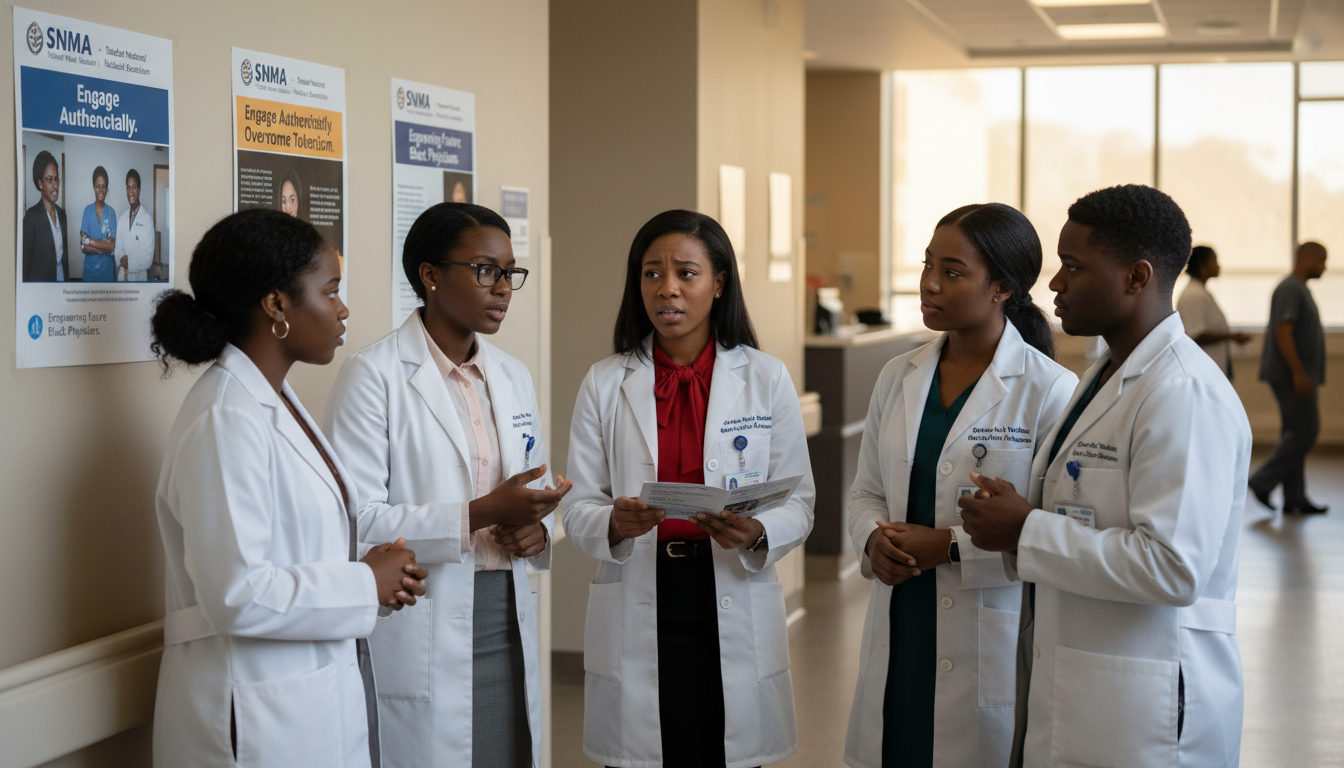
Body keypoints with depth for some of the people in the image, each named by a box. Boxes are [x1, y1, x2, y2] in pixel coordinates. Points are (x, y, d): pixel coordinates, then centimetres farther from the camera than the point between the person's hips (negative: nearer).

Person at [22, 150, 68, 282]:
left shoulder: (62, 214, 10)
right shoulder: (32, 216, -11)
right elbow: (26, 260, -11)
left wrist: (67, 278, 11)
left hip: (62, 277, 6)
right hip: (40, 280, -6)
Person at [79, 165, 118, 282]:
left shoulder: (111, 212, -1)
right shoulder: (88, 210, 0)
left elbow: (112, 246, -11)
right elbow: (83, 247, -7)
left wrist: (89, 241, -15)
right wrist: (104, 247, -16)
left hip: (107, 268, 0)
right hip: (90, 268, 0)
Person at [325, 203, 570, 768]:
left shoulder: (513, 377, 13)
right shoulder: (373, 376, -9)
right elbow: (354, 521, -17)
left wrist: (536, 528, -1)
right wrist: (479, 515, -24)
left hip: (508, 631, 6)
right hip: (422, 645, -6)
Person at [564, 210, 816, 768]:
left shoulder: (766, 379, 3)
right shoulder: (604, 384, 4)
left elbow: (798, 503, 2)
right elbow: (578, 511, 3)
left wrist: (755, 534, -19)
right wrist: (615, 524, -19)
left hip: (733, 610, 0)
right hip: (636, 612, 0)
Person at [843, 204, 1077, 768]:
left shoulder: (1049, 390, -10)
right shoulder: (897, 378, 8)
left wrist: (951, 547, -18)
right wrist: (875, 540, -7)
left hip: (994, 646, -5)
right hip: (899, 636, 5)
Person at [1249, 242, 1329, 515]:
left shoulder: (1298, 289, 18)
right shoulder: (1290, 289, -14)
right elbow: (1283, 333, -22)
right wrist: (1298, 373, -25)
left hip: (1298, 376, 10)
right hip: (1292, 376, -10)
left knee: (1295, 434, 9)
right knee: (1305, 431, -10)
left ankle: (1294, 498, 10)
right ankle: (1262, 481, -6)